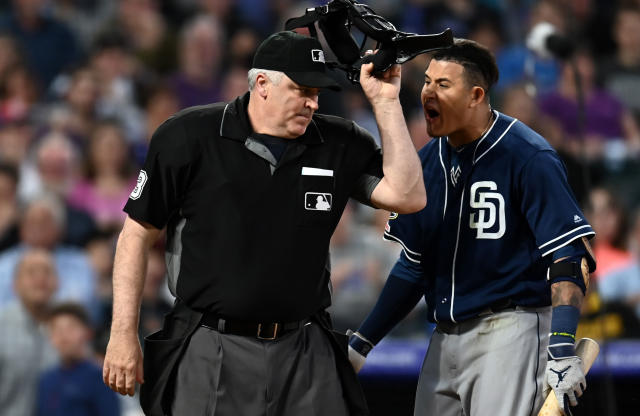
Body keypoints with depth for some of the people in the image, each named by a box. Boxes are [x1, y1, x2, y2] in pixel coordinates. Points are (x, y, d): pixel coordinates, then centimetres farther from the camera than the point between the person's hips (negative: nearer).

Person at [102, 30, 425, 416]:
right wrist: (124, 335, -5)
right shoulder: (189, 137, -4)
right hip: (208, 354, -3)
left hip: (304, 354, 3)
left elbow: (408, 197, -5)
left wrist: (386, 103, -7)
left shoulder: (341, 145, 5)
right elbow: (138, 232, -1)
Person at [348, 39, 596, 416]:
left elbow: (569, 257, -15)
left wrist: (563, 349, -25)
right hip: (446, 339, 7)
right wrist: (362, 342, 14)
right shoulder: (428, 162, 11)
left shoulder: (528, 157, -10)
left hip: (509, 330, -7)